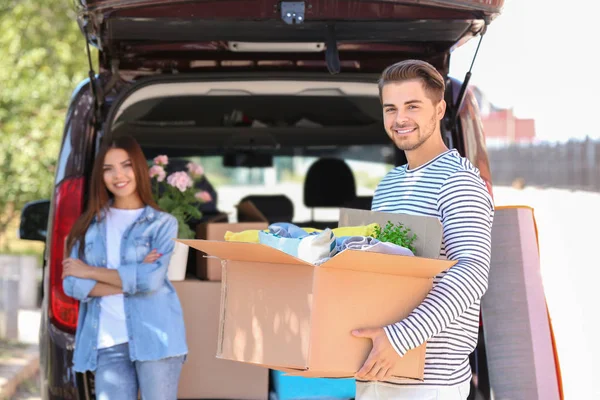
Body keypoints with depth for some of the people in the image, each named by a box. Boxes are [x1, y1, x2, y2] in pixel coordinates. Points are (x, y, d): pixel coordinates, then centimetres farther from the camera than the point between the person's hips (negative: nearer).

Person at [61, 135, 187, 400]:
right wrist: (130, 280, -8)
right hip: (107, 341, 3)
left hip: (154, 336, -2)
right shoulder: (89, 225, 13)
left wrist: (90, 272, -3)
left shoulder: (162, 223, 5)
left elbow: (151, 279, -10)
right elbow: (72, 284, 2)